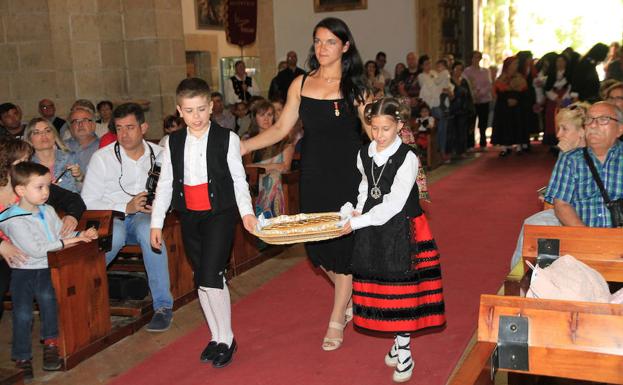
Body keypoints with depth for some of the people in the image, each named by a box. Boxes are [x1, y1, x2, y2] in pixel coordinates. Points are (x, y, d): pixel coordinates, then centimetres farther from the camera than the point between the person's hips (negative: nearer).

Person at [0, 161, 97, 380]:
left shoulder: (48, 211, 9)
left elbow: (62, 233, 17)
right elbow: (35, 250, -18)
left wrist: (80, 235, -2)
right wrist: (64, 242, -14)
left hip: (47, 269, 4)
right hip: (24, 271, -4)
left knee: (47, 296, -24)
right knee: (23, 313, -12)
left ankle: (51, 342, -7)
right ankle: (22, 358, 5)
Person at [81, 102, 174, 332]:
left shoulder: (159, 155, 6)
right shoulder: (102, 157, -2)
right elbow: (87, 203, -6)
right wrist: (126, 207, -18)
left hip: (144, 217, 2)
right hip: (110, 218, -1)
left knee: (148, 229, -36)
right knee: (115, 234, -38)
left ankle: (163, 306, -29)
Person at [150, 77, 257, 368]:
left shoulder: (226, 138, -5)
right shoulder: (173, 142, 5)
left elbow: (239, 179, -1)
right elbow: (165, 184, 8)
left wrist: (246, 212, -14)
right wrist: (156, 223, 6)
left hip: (220, 213, -4)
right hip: (189, 216, 5)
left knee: (211, 277, -12)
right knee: (200, 279, 10)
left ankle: (226, 338, 5)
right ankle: (216, 337, 23)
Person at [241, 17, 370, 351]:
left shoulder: (354, 86, 0)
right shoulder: (301, 84, 6)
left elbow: (371, 129, 3)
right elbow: (281, 129, 5)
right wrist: (245, 145, -5)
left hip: (347, 173, -3)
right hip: (313, 174, 3)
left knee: (343, 244, 1)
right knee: (316, 246, 7)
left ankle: (337, 321, 18)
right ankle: (349, 296, 37)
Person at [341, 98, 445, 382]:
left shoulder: (407, 158, -15)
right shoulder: (364, 154, 4)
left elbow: (394, 204, -20)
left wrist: (356, 223, -21)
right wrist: (358, 210, 3)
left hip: (400, 230, -5)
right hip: (371, 231, 5)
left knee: (401, 289, 0)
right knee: (379, 286, 10)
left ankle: (404, 353, 13)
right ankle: (398, 341, 28)